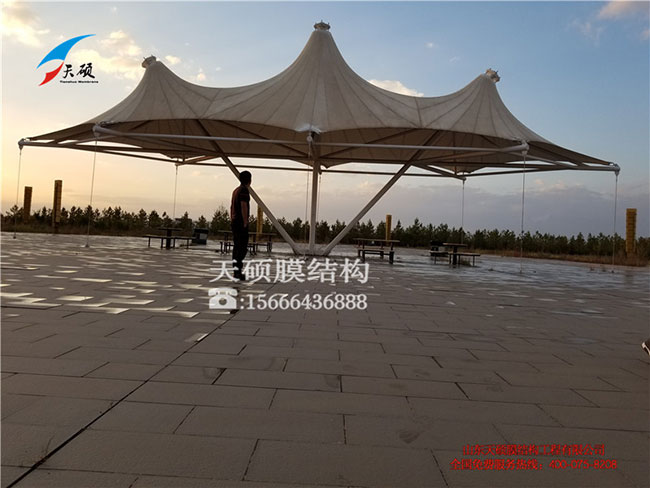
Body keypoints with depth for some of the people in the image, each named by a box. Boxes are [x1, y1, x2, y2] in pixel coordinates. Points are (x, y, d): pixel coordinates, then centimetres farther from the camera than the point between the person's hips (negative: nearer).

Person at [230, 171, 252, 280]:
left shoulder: (236, 190, 18)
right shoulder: (244, 190, -11)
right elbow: (243, 207, -19)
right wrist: (245, 223, -19)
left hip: (234, 222, 9)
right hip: (241, 222, -9)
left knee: (236, 246, 9)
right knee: (243, 247, -9)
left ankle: (236, 271, 10)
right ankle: (237, 270, -16)